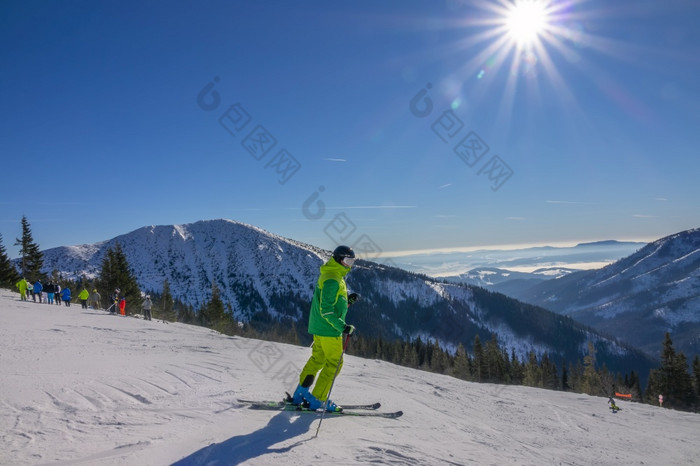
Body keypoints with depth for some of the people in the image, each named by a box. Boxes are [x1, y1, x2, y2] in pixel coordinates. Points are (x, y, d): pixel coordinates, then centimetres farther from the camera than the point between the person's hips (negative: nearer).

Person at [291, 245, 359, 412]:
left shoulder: (335, 275, 14)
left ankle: (300, 395, 24)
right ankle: (317, 400, 6)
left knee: (317, 359, 17)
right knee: (334, 363, -1)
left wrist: (348, 300, 7)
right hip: (329, 329, -10)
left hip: (319, 327, 10)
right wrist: (343, 326, -24)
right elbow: (326, 310, -24)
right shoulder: (332, 279, -19)